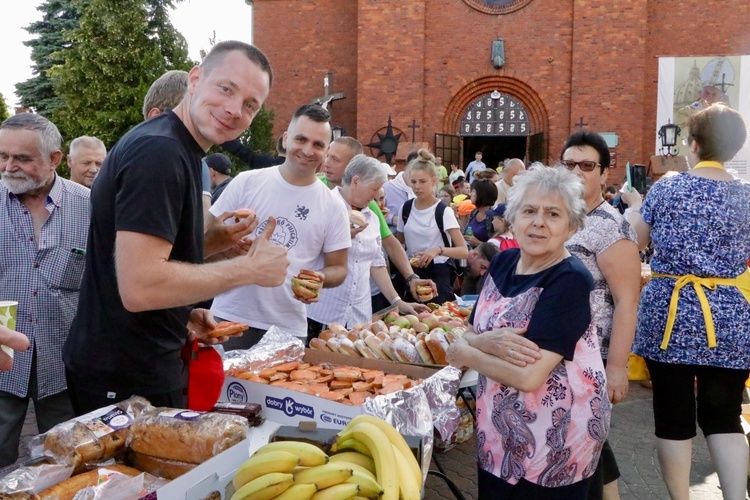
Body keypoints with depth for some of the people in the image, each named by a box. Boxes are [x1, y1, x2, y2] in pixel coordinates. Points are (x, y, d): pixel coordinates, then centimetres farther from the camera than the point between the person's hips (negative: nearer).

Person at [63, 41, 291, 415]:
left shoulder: (176, 151, 10)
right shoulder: (159, 152, -22)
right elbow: (139, 287, -29)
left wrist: (184, 316, 6)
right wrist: (250, 268, -19)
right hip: (124, 382, -10)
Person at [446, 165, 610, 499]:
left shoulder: (570, 281, -21)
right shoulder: (502, 262, 2)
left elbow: (528, 375, -28)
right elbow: (468, 334, 1)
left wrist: (464, 352, -13)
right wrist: (488, 342, -22)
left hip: (554, 443, -6)